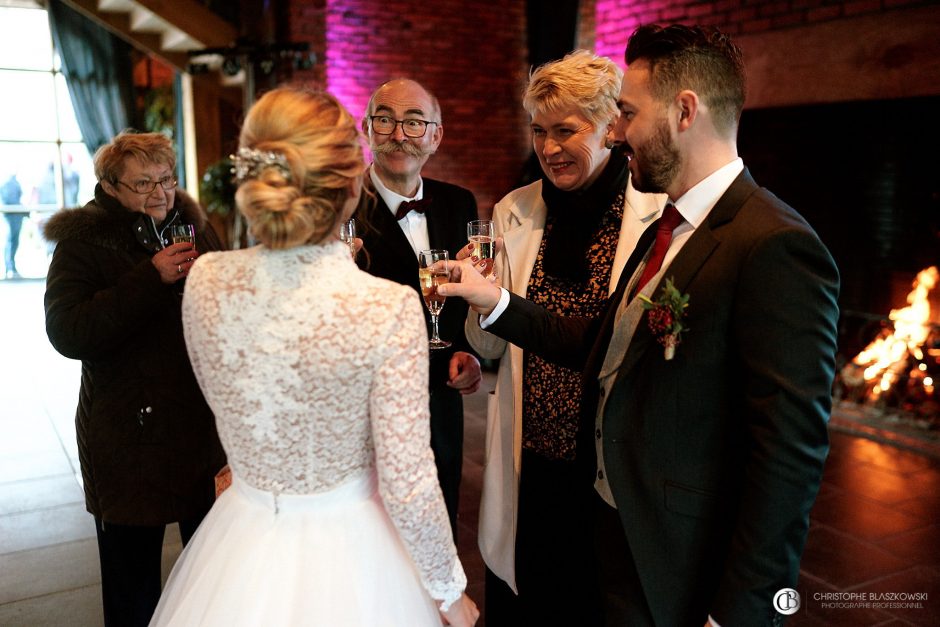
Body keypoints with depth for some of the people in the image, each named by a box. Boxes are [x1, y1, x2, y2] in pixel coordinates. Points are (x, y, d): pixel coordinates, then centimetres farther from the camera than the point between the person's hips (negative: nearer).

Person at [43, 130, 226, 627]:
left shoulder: (193, 225, 8)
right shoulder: (82, 241, -5)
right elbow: (67, 334, -19)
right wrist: (151, 278, -24)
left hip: (205, 421, 4)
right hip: (131, 433, -4)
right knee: (133, 577, 6)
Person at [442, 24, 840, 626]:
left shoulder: (775, 247, -22)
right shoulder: (667, 230, 7)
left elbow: (790, 451, -23)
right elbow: (606, 343, 10)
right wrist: (496, 302, 6)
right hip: (620, 531, 8)